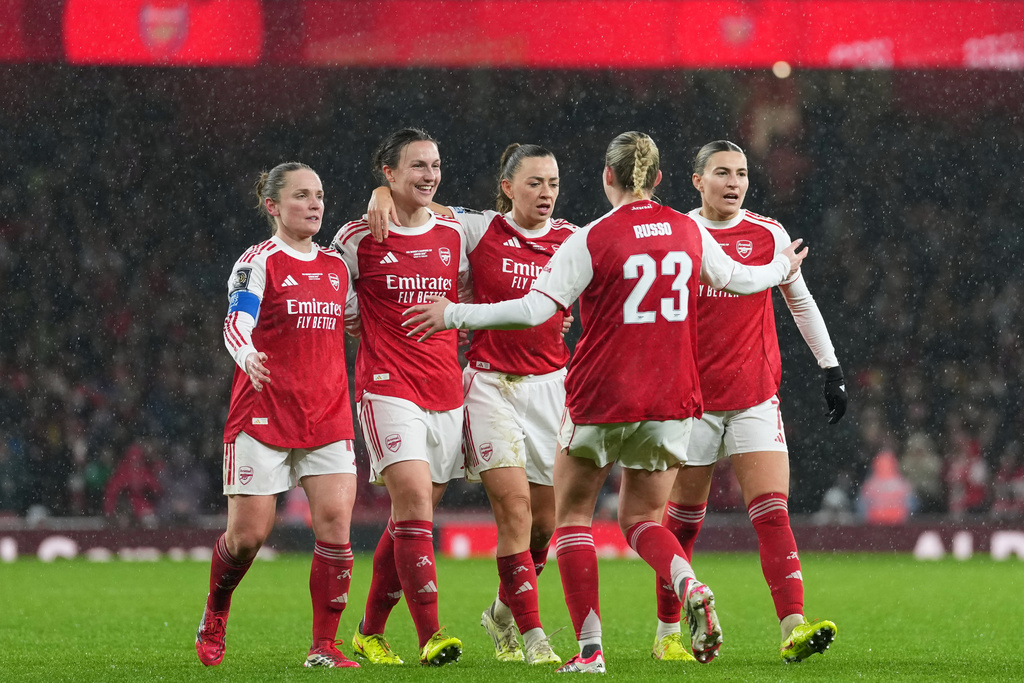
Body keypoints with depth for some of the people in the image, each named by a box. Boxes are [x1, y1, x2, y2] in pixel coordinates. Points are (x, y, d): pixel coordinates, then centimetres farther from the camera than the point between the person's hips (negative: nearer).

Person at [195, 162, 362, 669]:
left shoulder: (336, 266, 13)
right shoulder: (259, 262, -5)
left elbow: (355, 323, 26)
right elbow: (236, 324, -20)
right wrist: (246, 354, -41)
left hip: (328, 417, 5)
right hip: (263, 415, -5)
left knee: (336, 522, -10)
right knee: (248, 533, -3)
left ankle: (324, 646, -4)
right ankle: (214, 618, 26)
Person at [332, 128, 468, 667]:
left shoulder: (453, 234, 10)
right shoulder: (358, 237, -1)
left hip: (447, 393, 5)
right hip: (388, 389, -5)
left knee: (410, 518, 8)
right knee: (414, 501, -18)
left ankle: (371, 631, 21)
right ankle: (429, 634, -21)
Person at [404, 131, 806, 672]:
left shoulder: (592, 240, -10)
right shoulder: (689, 231, 4)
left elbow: (534, 310, -17)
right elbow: (736, 279, 22)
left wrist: (454, 314, -9)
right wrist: (782, 268, 43)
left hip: (601, 399, -4)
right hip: (671, 402, 4)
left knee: (573, 514, 12)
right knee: (642, 520, 15)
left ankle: (589, 648, 2)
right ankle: (690, 587, -18)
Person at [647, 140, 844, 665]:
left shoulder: (768, 236, 4)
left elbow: (801, 302, 14)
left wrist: (831, 368, 10)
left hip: (756, 396, 1)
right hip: (692, 397, -1)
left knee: (773, 512, -12)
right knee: (683, 519, 6)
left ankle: (793, 628, -21)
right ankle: (667, 632, 20)